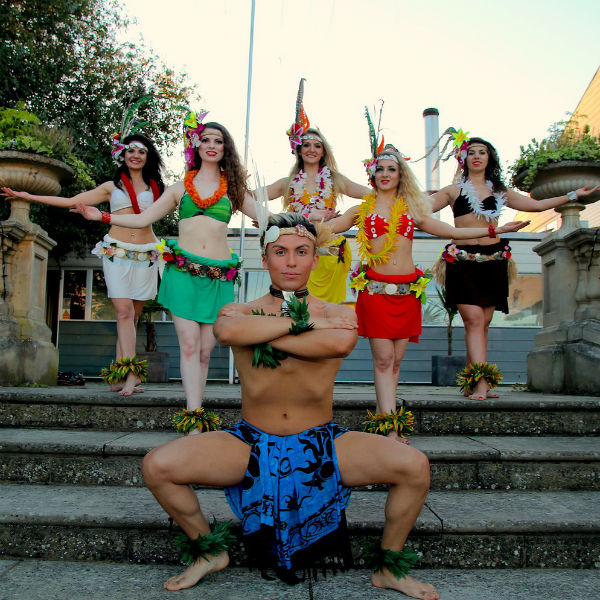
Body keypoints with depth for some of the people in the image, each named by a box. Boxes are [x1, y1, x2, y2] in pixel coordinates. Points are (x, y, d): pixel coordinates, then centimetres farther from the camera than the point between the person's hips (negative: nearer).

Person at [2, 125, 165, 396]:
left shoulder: (155, 187, 12)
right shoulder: (111, 187, 13)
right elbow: (72, 201, 14)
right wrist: (28, 196, 14)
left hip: (145, 255, 1)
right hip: (116, 252, -1)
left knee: (133, 315, -2)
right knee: (124, 312, -14)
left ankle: (118, 375, 2)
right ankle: (131, 373, -17)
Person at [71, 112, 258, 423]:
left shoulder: (232, 188, 15)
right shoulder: (180, 188, 15)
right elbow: (142, 219, 16)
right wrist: (101, 216, 8)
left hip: (218, 275, 0)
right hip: (183, 271, 0)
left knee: (205, 350, -1)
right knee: (189, 344, -10)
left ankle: (195, 417, 7)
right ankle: (195, 421, -11)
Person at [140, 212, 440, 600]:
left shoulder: (338, 314, 0)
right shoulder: (239, 312, 0)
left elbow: (342, 342, -27)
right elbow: (226, 330, -27)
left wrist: (262, 335, -18)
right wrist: (302, 323, -20)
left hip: (321, 445, 0)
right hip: (251, 444, 1)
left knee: (415, 466, -19)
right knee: (157, 466, -16)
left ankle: (389, 566, 10)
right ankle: (210, 551, 14)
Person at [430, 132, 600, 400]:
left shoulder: (499, 192, 19)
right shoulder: (454, 190, 12)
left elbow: (537, 205, 23)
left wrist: (573, 195, 23)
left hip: (493, 262, 3)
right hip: (463, 261, -3)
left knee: (483, 323, 1)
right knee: (474, 320, -15)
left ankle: (471, 383, 5)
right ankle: (481, 382, -20)